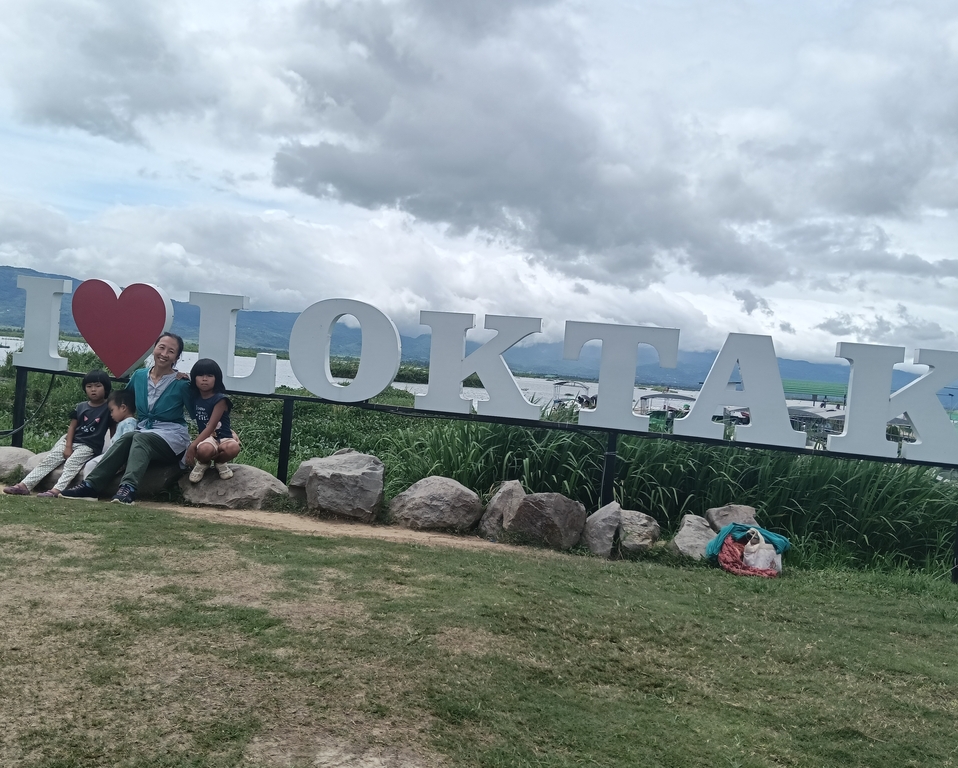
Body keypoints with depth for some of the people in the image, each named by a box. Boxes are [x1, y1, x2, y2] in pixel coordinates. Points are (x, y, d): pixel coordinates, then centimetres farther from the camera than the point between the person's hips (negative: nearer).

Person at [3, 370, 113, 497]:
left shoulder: (108, 409, -3)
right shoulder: (80, 407, 8)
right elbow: (72, 427, 7)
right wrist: (68, 447, -5)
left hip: (89, 446, -5)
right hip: (71, 441, 5)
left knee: (71, 463, -29)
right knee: (48, 460, -12)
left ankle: (56, 490, -45)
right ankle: (24, 485, -17)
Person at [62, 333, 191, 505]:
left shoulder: (181, 384, -6)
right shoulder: (139, 376, 8)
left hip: (171, 437, -4)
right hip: (143, 431, 4)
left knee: (139, 438, -33)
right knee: (125, 439, -28)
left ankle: (128, 488, -52)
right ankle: (91, 485, -34)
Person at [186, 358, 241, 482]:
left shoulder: (220, 399, -13)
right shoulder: (195, 397, 4)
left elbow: (211, 427, -18)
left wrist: (193, 445, -24)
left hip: (223, 438, -2)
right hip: (207, 438, 2)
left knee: (233, 448, -39)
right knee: (204, 450, -37)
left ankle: (219, 461, -1)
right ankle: (203, 463, 3)